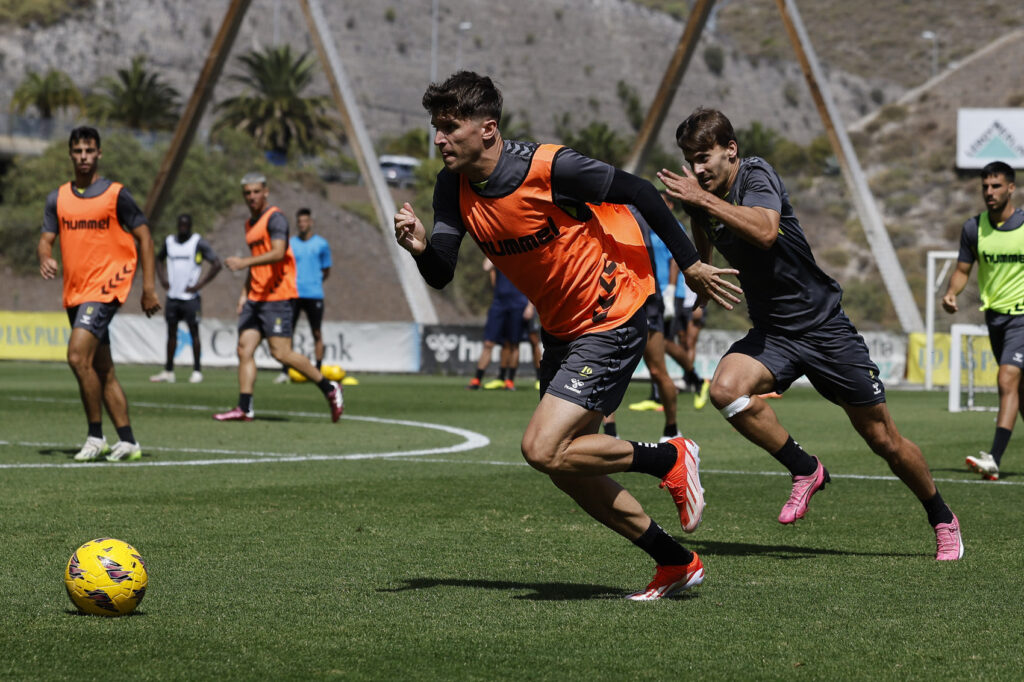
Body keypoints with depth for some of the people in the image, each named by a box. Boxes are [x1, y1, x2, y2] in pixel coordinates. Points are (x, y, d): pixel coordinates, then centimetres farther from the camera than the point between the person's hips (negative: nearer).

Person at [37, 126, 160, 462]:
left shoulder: (116, 194, -3)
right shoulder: (58, 198, 11)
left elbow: (143, 237, 0)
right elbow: (46, 238, 9)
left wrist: (149, 287, -5)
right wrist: (45, 258, -16)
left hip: (106, 286, -6)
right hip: (74, 292, 6)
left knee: (78, 355, -20)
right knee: (102, 370, 9)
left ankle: (96, 437, -11)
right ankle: (127, 441, 15)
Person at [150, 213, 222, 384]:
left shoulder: (198, 243, -5)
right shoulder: (169, 241, 11)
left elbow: (216, 264, -8)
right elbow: (159, 259, 29)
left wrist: (200, 284, -11)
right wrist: (162, 278, 12)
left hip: (190, 297, -5)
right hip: (172, 296, 5)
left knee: (194, 332, -2)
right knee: (171, 332, 7)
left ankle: (197, 370, 3)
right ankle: (168, 371, 10)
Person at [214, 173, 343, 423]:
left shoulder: (275, 218, -9)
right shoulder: (250, 223, 19)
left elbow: (277, 253, -24)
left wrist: (244, 262, -34)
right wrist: (244, 293, 22)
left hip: (276, 297, -9)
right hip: (255, 297, 9)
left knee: (281, 353, -10)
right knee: (245, 348, -2)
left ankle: (329, 389, 4)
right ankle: (244, 408, -5)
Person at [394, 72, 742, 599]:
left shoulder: (550, 167, -24)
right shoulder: (454, 188, -4)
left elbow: (638, 193, -14)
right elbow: (440, 276, -6)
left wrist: (690, 264, -8)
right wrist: (421, 247, -29)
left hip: (610, 323, -8)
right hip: (560, 331, 8)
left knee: (544, 450, -18)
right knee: (567, 469, 9)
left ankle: (670, 459, 2)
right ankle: (676, 562, 22)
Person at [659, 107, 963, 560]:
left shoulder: (757, 176, -15)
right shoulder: (706, 199, 5)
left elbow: (765, 231, -37)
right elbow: (702, 258, 26)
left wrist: (702, 200, -35)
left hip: (824, 328, -5)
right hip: (772, 334, 5)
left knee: (885, 441, 1)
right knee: (725, 389, -27)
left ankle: (943, 521, 25)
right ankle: (805, 471, -7)